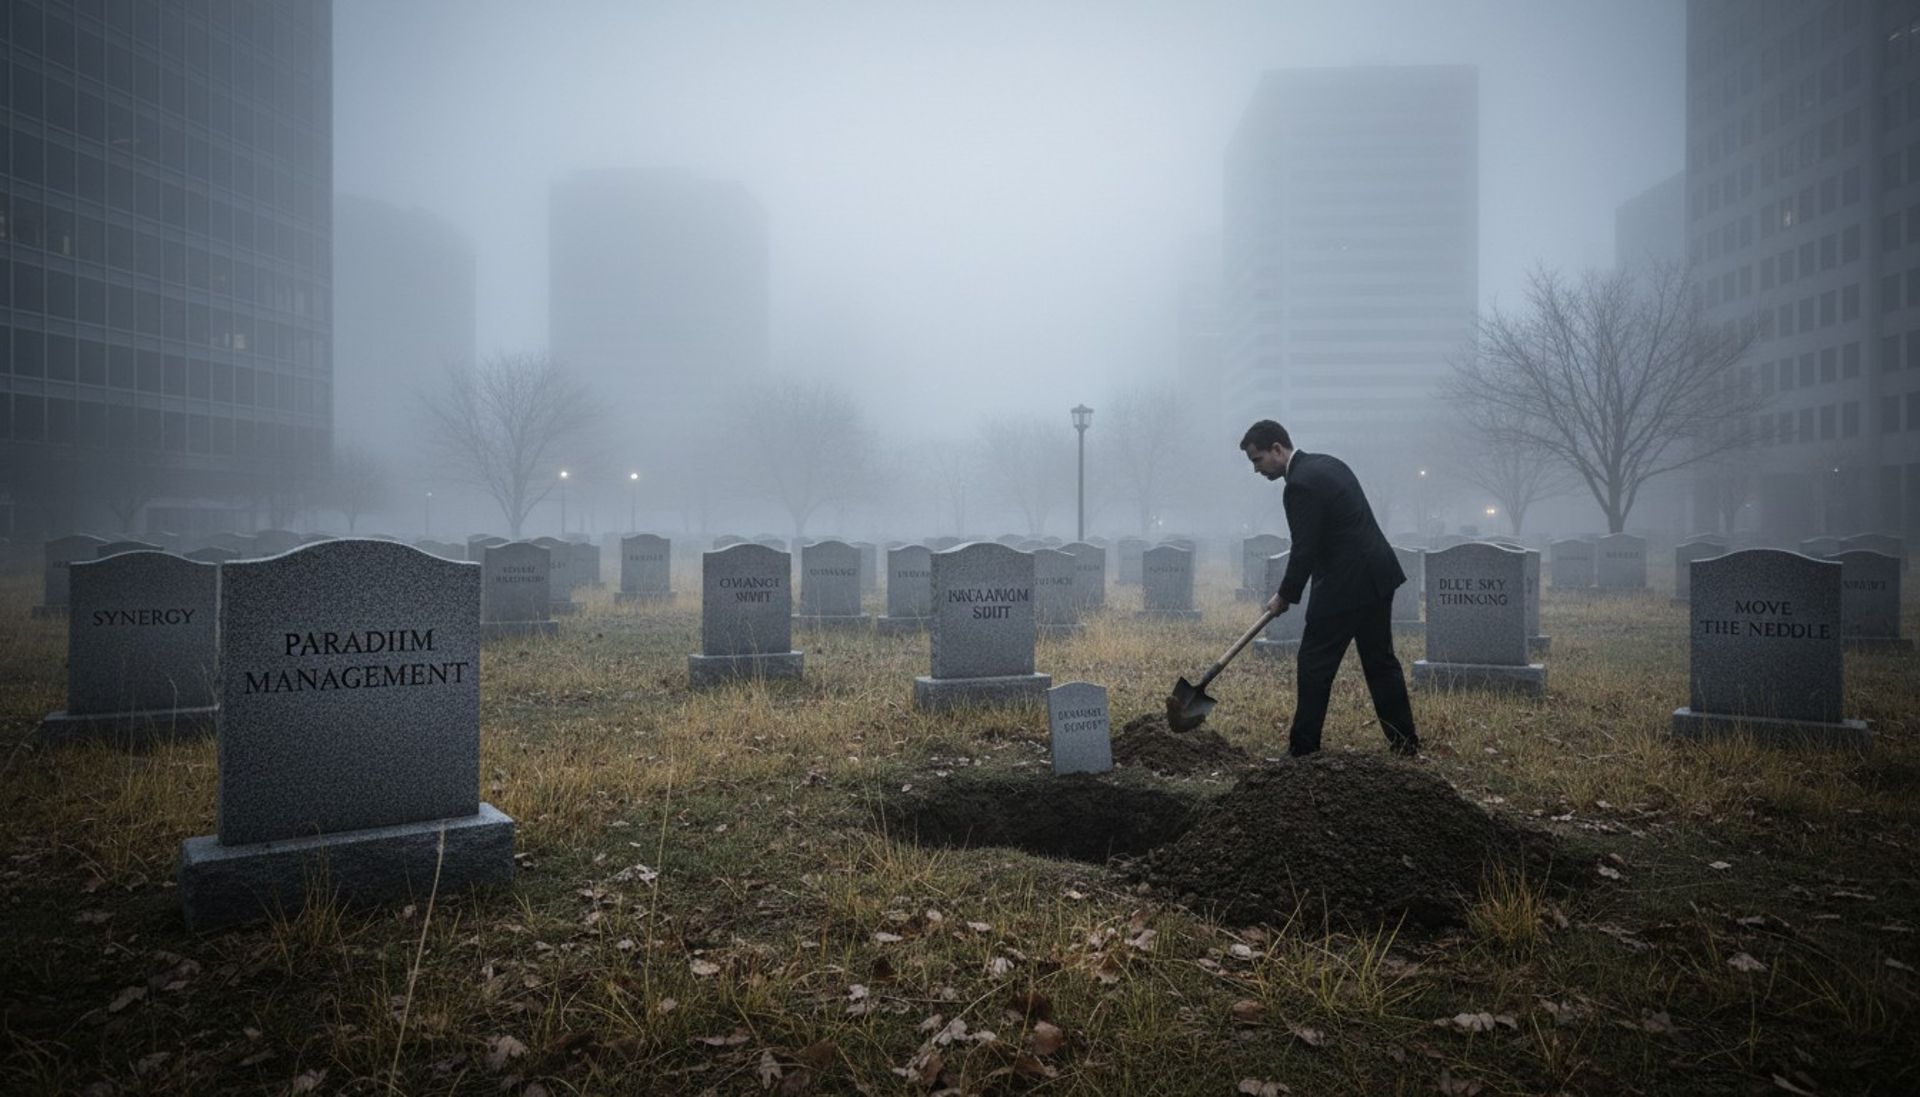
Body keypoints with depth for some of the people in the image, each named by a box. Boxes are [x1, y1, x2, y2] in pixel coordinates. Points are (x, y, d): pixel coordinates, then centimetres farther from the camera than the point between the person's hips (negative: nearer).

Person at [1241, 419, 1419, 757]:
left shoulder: (1301, 485, -18)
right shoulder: (1327, 464, 13)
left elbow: (1304, 550, -17)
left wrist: (1285, 596, -3)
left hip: (1346, 586, -10)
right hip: (1378, 576, 10)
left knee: (1315, 666, -1)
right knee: (1380, 662, 16)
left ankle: (1303, 749, 6)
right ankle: (1405, 743, 22)